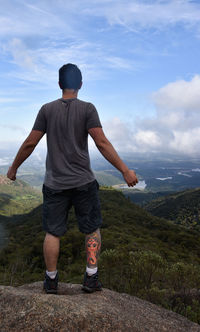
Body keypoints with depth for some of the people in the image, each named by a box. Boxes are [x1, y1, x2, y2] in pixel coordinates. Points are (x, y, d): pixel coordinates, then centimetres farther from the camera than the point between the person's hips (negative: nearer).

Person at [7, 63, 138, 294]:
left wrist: (14, 167, 14)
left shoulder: (47, 109, 2)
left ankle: (51, 280, 23)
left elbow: (30, 143, 1)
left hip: (54, 183, 2)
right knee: (92, 229, 14)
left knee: (53, 232, 11)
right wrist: (125, 170, -11)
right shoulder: (87, 109, -5)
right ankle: (91, 278, 16)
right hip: (83, 182, -1)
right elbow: (102, 143, -14)